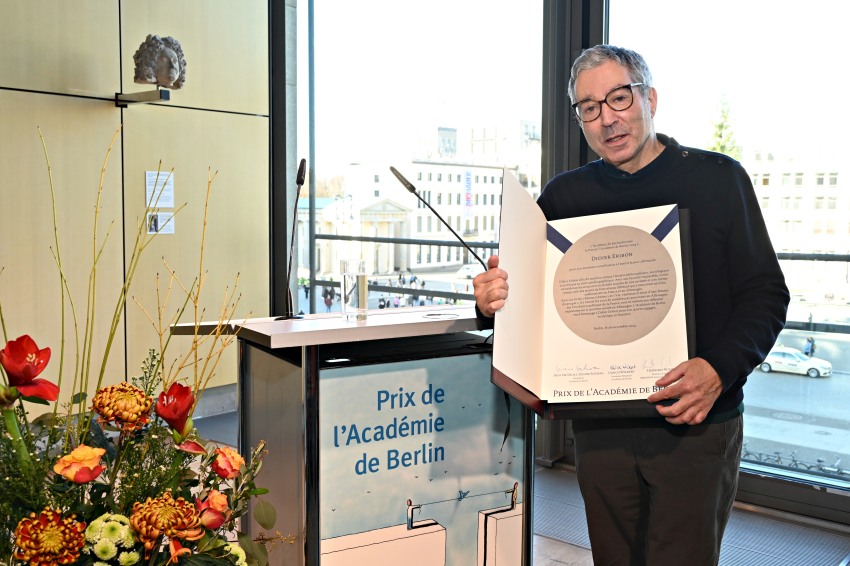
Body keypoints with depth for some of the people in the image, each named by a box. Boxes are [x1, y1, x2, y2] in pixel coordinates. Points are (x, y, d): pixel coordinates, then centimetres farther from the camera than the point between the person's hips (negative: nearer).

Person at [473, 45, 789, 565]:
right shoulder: (564, 197, 7)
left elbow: (766, 293, -3)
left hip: (697, 424, -2)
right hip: (600, 427, 3)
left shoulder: (717, 178, -1)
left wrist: (720, 370, -20)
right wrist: (492, 303, -16)